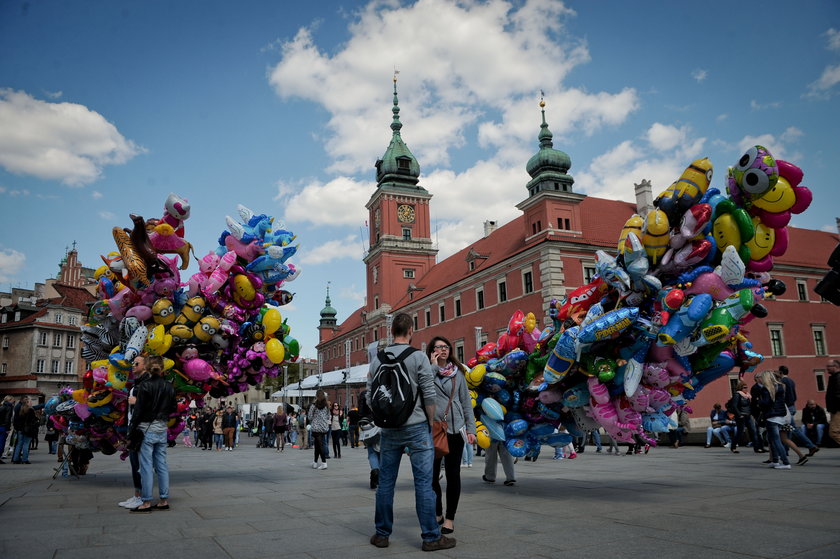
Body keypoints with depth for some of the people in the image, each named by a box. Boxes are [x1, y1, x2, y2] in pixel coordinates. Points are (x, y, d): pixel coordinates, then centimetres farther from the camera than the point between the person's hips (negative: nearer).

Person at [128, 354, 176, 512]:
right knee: (162, 465, 10)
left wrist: (132, 428, -6)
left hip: (147, 428, -6)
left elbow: (139, 410, -12)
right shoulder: (169, 387, 7)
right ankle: (164, 501, 14)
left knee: (146, 466, 0)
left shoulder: (145, 385, -10)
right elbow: (172, 409, 12)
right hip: (162, 429, 6)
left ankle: (146, 502, 4)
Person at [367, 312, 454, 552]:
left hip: (388, 430, 4)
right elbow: (429, 396, -9)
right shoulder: (418, 357, -7)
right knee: (423, 482, 1)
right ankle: (431, 537, 6)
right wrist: (430, 423, 3)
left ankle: (382, 534, 19)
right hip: (416, 427, -4)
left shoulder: (377, 359, 4)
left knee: (386, 482, 11)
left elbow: (370, 397, 7)